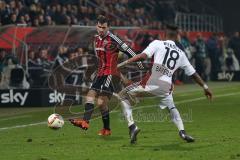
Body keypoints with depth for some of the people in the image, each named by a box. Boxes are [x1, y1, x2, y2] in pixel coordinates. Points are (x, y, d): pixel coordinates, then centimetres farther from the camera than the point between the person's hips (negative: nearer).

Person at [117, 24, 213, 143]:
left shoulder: (157, 44, 7)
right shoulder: (180, 53, 19)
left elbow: (143, 56, -9)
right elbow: (193, 73, 24)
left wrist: (123, 63, -5)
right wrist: (205, 87, 36)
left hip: (152, 82, -4)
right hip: (166, 86, 4)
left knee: (123, 95, 14)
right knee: (171, 107, 32)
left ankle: (132, 126, 0)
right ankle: (182, 132, 13)